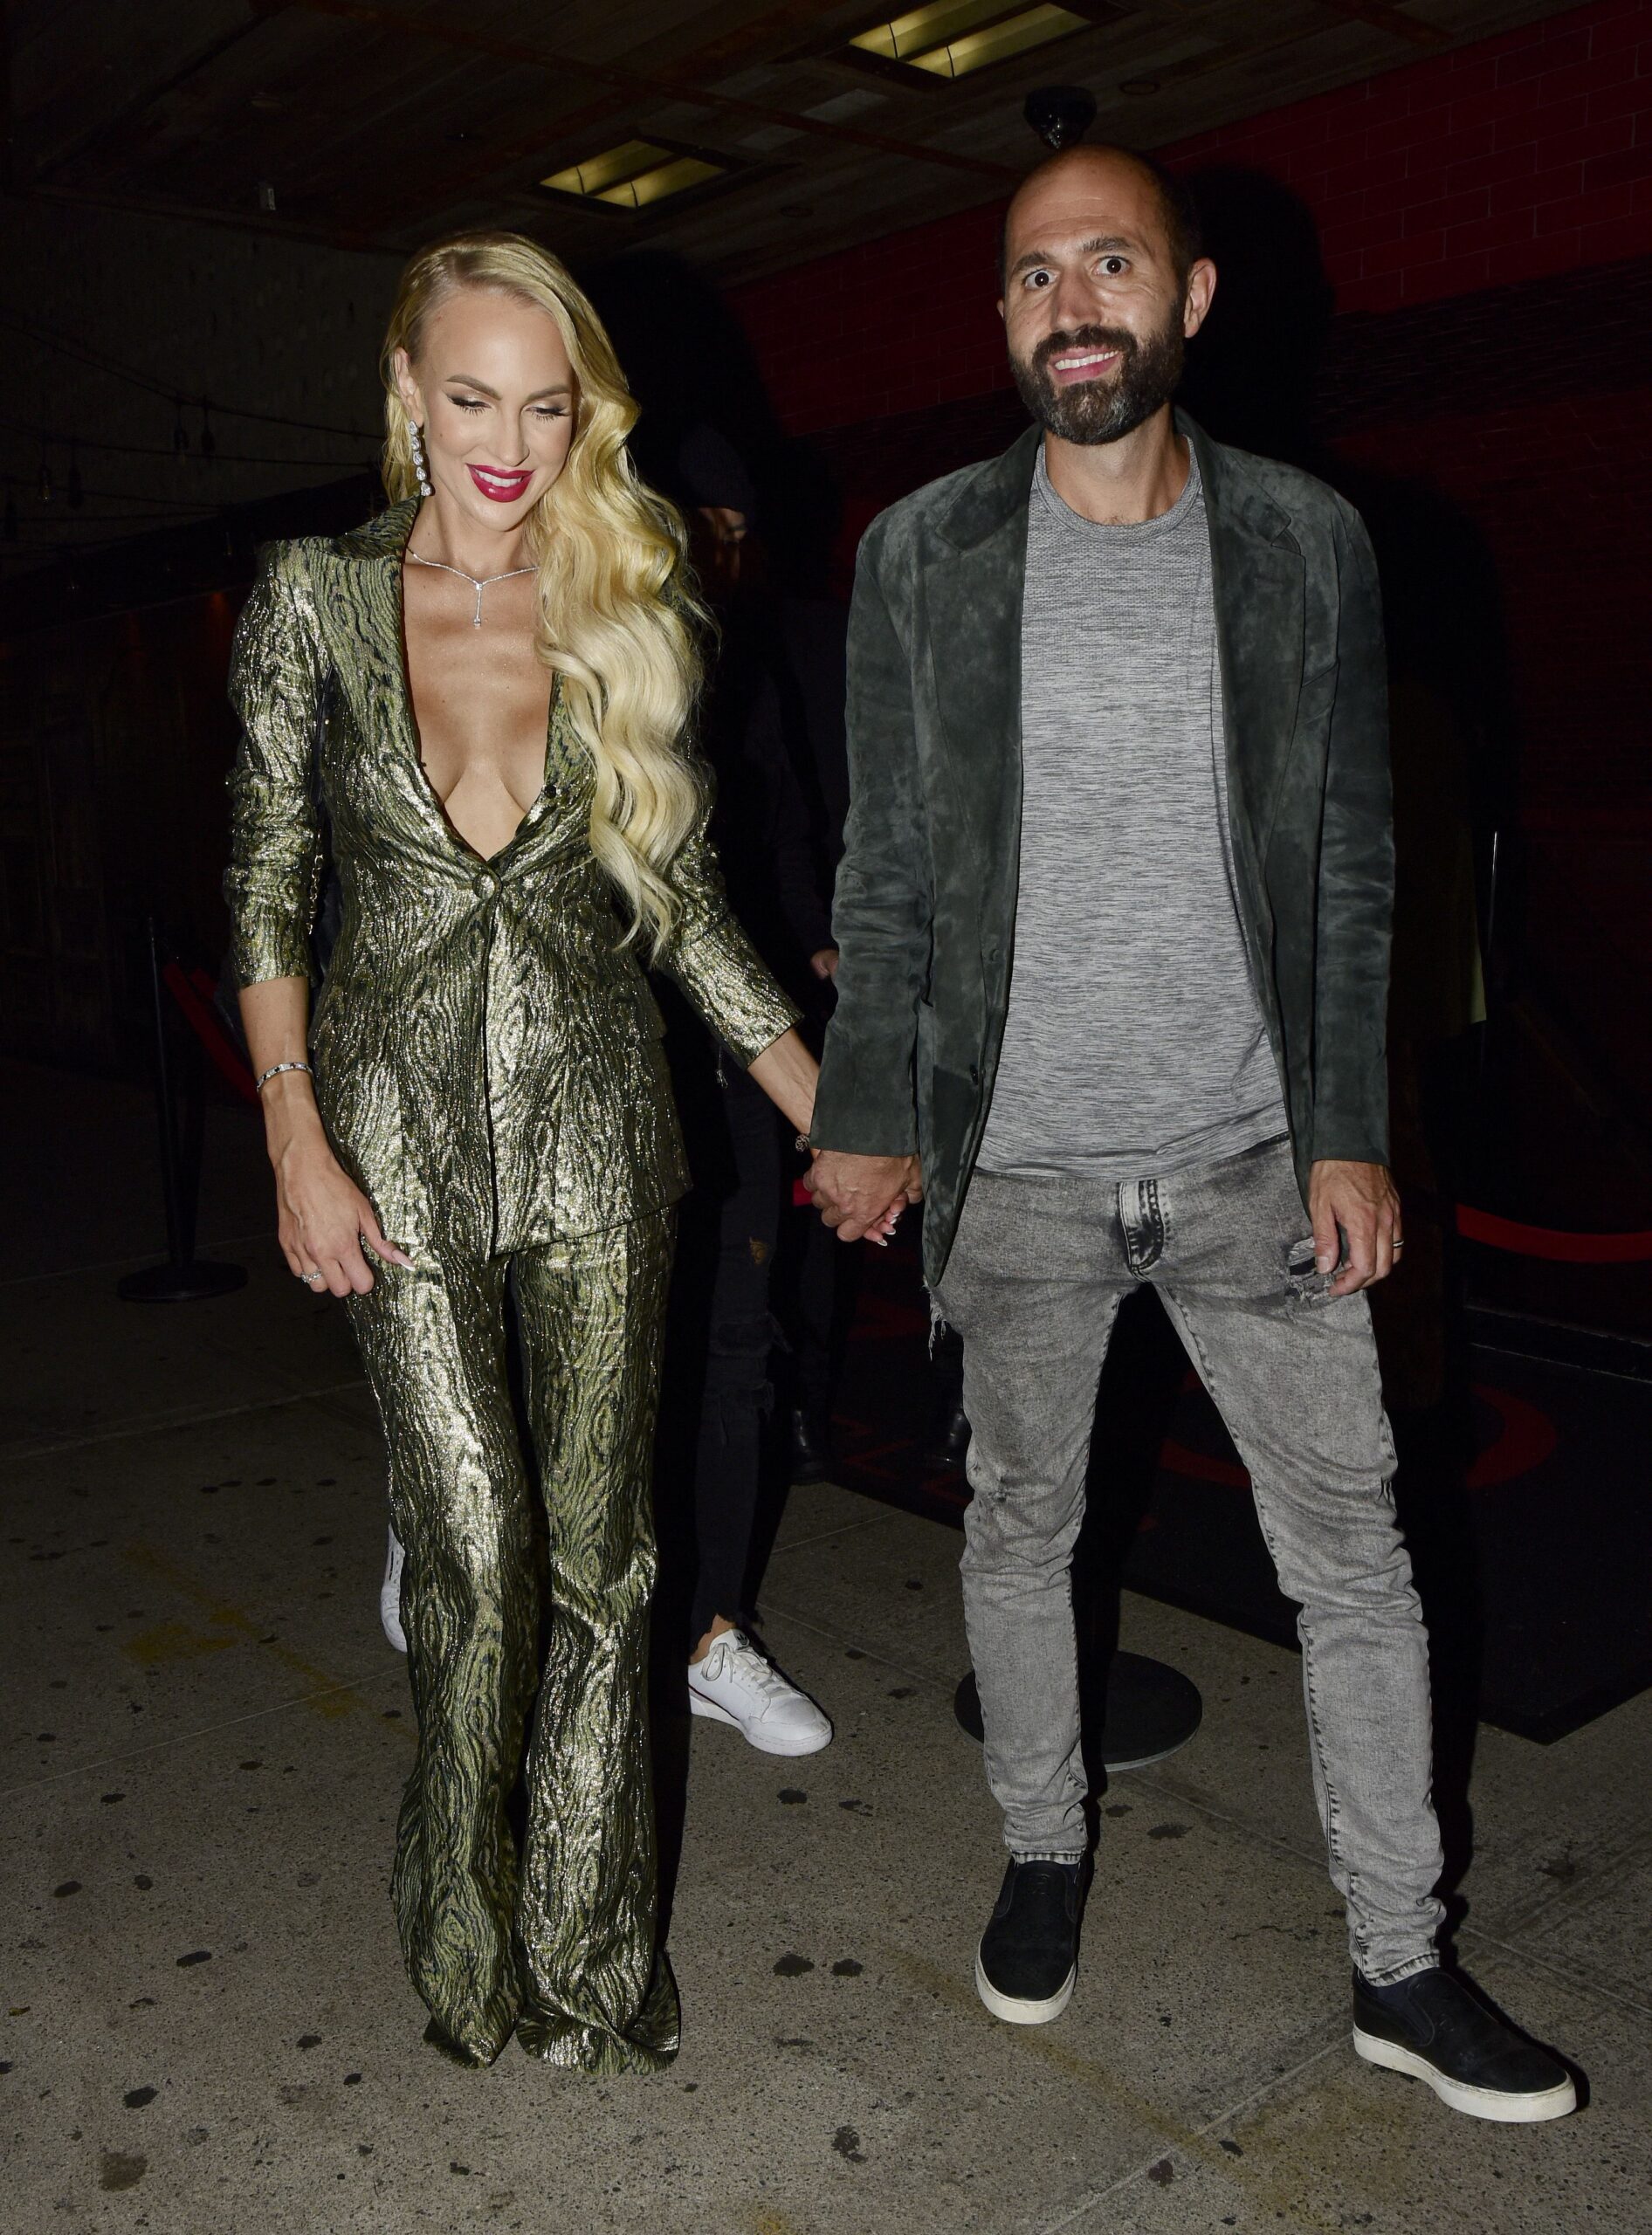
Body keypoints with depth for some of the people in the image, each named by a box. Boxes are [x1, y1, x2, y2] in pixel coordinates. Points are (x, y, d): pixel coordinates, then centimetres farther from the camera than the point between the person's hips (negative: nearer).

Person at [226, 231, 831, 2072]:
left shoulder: (628, 612, 5)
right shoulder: (315, 598, 0)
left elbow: (683, 900, 9)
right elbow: (265, 891, 2)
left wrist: (827, 1108, 7)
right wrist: (296, 1144, -6)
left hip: (594, 1114, 2)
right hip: (398, 1124, -1)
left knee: (599, 1548, 4)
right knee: (471, 1554, -2)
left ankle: (585, 1953, 24)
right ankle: (463, 1939, 25)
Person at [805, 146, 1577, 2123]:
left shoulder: (1308, 542, 1)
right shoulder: (919, 552, 0)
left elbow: (1349, 863, 3)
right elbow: (887, 863, 3)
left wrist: (1350, 1131, -2)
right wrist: (864, 1110, -1)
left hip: (1254, 1158, 1)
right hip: (1016, 1164, 0)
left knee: (1354, 1558, 6)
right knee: (1019, 1528, 14)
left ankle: (1402, 1965, 25)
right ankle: (1042, 1854, 39)